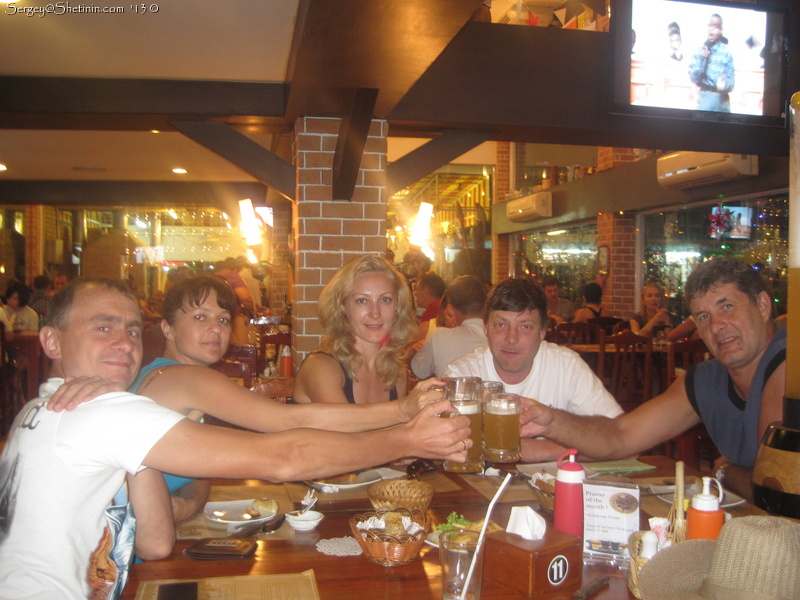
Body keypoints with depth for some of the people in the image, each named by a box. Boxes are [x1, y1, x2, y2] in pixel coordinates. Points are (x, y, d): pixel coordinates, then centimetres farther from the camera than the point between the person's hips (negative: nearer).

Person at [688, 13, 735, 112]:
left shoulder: (727, 52, -1)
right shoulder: (699, 50, 4)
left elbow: (731, 80, -2)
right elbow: (693, 78, -1)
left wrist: (725, 84, -24)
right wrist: (701, 60, -14)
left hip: (722, 99, 0)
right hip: (704, 97, 0)